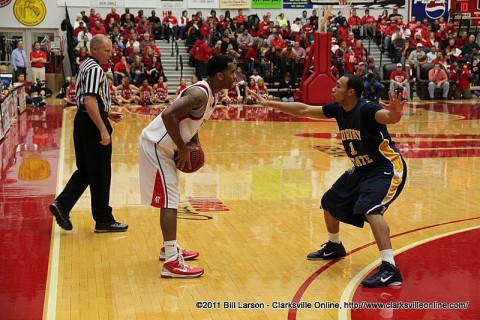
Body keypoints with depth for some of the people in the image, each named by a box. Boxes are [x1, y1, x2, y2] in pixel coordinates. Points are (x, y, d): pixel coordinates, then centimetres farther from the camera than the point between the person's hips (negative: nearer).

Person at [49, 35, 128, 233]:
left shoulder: (86, 67, 16)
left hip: (82, 121, 10)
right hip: (92, 124, -10)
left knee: (85, 171, 16)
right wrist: (103, 129, -26)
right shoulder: (95, 69, -15)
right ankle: (104, 220, 8)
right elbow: (90, 101, -25)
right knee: (100, 174, -1)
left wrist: (108, 114, 20)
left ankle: (62, 204, 6)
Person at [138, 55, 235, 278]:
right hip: (156, 145, -10)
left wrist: (194, 144, 5)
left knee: (171, 198, 20)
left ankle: (169, 248, 34)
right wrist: (183, 149, -24)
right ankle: (171, 263, -12)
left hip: (163, 146, 11)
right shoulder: (200, 94, -23)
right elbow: (168, 115, -34)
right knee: (169, 201, -12)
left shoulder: (210, 94, 8)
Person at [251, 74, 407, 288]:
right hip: (362, 169, 9)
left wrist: (395, 113, -68)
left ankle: (389, 270, -32)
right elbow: (303, 110, 7)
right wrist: (269, 104, 10)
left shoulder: (367, 109, -25)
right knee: (330, 202, 18)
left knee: (370, 209, -31)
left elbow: (389, 117, -44)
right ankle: (334, 247, 43)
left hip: (387, 168, -9)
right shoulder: (337, 109, -2)